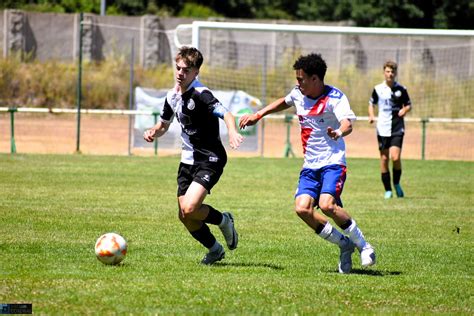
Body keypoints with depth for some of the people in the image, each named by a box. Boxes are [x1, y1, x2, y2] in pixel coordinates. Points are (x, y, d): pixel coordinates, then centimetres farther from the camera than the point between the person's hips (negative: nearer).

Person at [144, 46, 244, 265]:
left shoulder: (200, 94, -18)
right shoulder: (173, 96, 6)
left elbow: (226, 114, -33)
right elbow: (164, 124, 23)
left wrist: (232, 132, -54)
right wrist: (153, 133, 0)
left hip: (210, 159, -8)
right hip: (188, 160, 8)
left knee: (189, 209, -22)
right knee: (184, 216, 4)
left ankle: (224, 221, 8)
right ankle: (215, 249, 27)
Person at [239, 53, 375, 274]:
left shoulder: (334, 97, -14)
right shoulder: (298, 94, 7)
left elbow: (348, 122, -31)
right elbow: (284, 102, 32)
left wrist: (339, 132, -53)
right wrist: (258, 115, 29)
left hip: (333, 162, -7)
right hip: (310, 165, 7)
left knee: (327, 205, -28)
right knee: (302, 208, -15)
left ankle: (363, 245, -7)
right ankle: (344, 244, 3)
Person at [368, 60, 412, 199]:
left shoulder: (401, 89, 3)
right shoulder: (378, 89, 4)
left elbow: (408, 104, 13)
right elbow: (371, 103, 17)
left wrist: (405, 110, -9)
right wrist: (371, 115, -1)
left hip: (397, 128, -1)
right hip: (383, 128, 1)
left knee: (396, 157, -15)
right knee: (384, 159, 2)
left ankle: (397, 184, 10)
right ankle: (388, 190, 13)